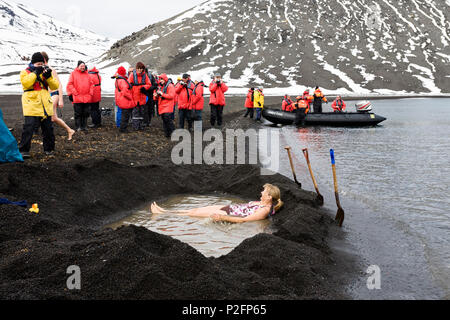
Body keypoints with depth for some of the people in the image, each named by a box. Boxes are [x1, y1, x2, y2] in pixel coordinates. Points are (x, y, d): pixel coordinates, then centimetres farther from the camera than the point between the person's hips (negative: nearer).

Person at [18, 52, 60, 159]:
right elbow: (25, 83, -18)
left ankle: (48, 148, 21)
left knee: (48, 128, 8)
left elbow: (55, 86, 7)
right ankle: (24, 150, -7)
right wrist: (35, 73, -16)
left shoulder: (45, 72, 16)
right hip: (31, 105, -4)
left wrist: (49, 76, -9)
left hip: (45, 106, 5)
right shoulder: (25, 72, 3)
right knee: (28, 127, -12)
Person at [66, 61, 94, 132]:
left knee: (85, 113, 8)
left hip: (87, 98, 4)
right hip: (77, 98, -4)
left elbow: (91, 84, 16)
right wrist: (75, 93, -9)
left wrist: (91, 93, 4)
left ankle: (84, 126, 17)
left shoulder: (87, 74, 14)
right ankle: (78, 127, 5)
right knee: (78, 113, -2)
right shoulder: (73, 74, 2)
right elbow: (70, 85, -2)